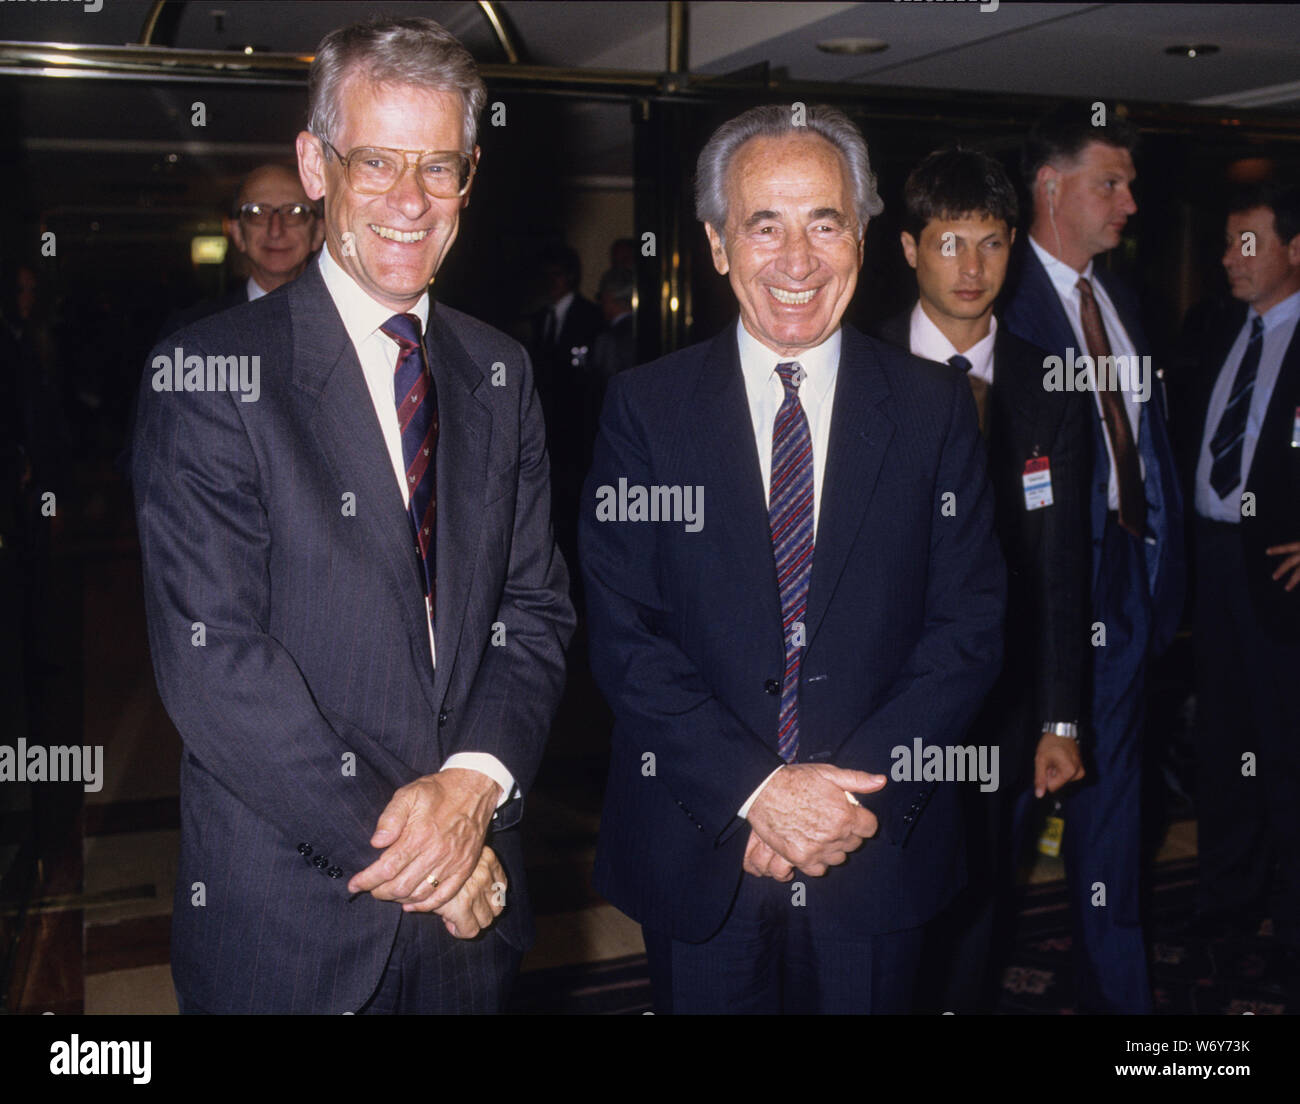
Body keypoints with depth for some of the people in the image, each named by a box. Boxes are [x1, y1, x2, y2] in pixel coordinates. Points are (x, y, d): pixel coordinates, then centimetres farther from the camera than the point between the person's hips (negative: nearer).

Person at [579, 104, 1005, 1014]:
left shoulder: (937, 407, -1)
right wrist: (756, 790, -17)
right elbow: (623, 634, -8)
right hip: (699, 858, -1)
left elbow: (971, 625, -4)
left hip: (880, 854, 1)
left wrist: (851, 791, -14)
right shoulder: (643, 408, -3)